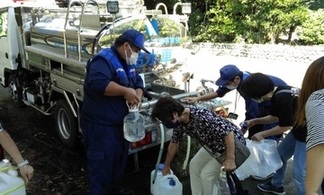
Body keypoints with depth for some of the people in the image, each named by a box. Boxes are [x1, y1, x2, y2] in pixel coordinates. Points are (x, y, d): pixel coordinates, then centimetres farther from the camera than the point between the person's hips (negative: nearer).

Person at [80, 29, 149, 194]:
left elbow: (139, 83, 15)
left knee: (119, 160, 22)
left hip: (120, 123, 10)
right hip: (100, 125, -10)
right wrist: (125, 91, -29)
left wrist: (137, 96, -8)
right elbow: (97, 84, -35)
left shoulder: (128, 63, 13)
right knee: (101, 164, -2)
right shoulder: (104, 60, -19)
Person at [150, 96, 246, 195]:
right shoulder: (179, 122, -11)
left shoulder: (201, 116, -38)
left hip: (233, 141, -8)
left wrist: (230, 159, -31)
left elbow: (228, 132, -34)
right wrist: (166, 166, 14)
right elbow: (174, 143, 4)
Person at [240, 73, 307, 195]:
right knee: (280, 154, 21)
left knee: (299, 171, -3)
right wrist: (254, 121, 8)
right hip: (298, 129, 10)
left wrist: (262, 134, -9)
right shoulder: (277, 94, -1)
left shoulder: (282, 99, -29)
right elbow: (275, 117, 14)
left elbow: (285, 126, -20)